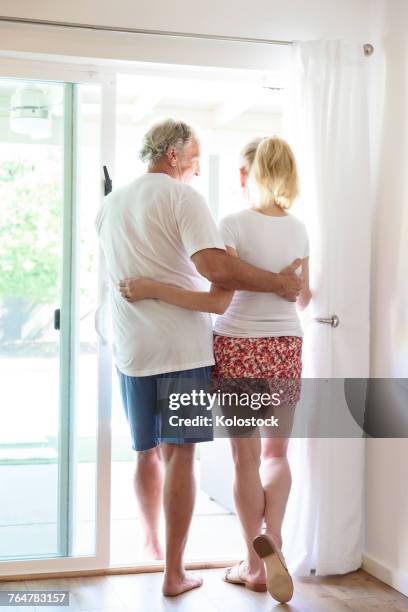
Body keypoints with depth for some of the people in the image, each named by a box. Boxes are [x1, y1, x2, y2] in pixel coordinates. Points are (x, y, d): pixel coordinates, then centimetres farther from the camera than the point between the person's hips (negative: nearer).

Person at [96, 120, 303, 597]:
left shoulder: (109, 205, 12)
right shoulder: (183, 197, -9)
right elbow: (216, 268, -22)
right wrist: (277, 283, -13)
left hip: (131, 349, 6)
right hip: (182, 345, -5)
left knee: (146, 452, 19)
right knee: (179, 455, 0)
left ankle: (151, 543, 36)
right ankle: (174, 573, 4)